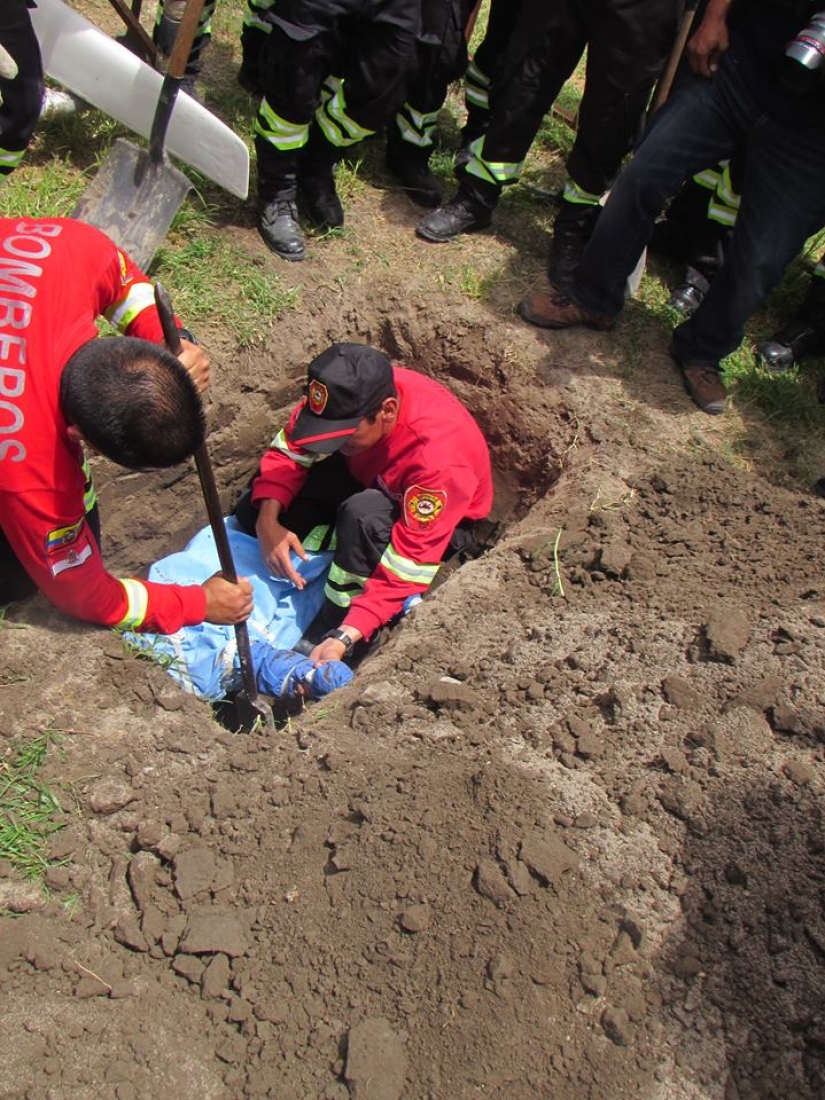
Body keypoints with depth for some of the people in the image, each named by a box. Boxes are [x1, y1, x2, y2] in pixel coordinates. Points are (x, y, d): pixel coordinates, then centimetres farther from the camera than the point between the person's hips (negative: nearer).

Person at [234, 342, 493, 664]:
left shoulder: (438, 459, -40)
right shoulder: (347, 397, -26)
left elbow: (409, 565, -37)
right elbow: (287, 452, -14)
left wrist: (344, 639, -43)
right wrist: (267, 522, -30)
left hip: (438, 521, -5)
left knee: (363, 514, -40)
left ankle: (330, 630, -20)